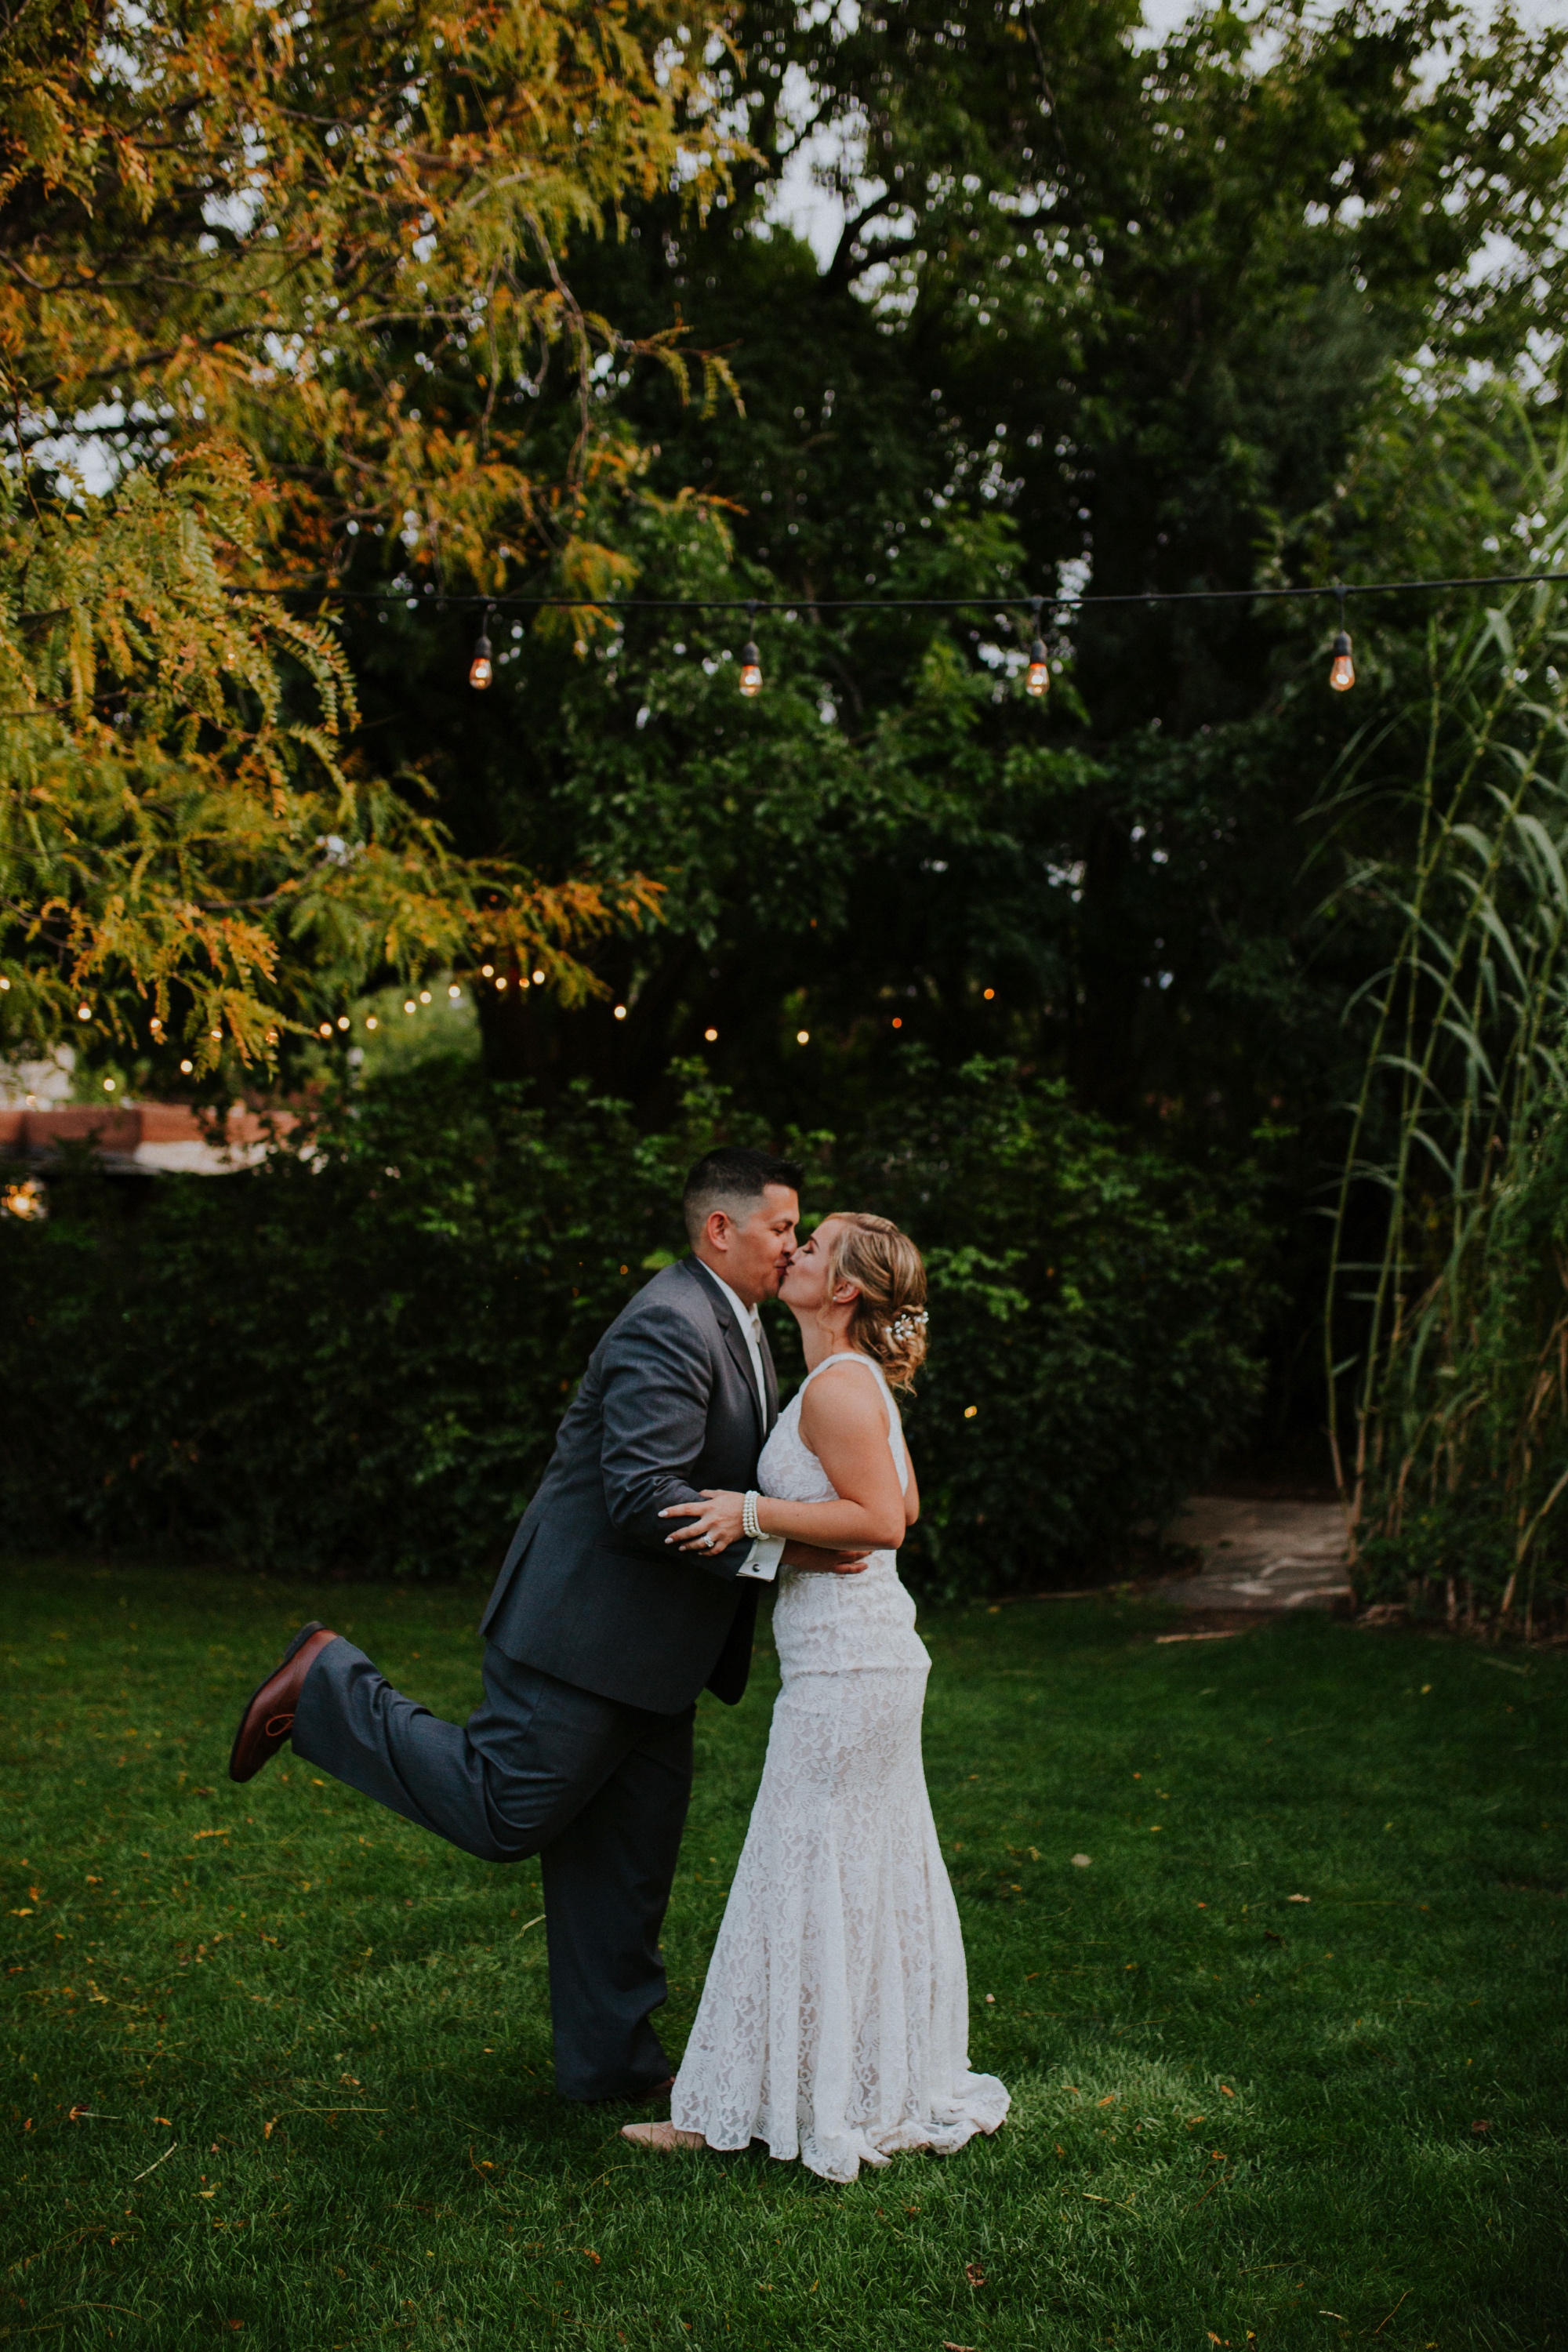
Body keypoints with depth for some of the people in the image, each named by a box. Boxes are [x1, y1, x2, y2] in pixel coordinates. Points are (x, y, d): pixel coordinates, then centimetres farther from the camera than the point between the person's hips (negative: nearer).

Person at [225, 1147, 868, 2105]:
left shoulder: (734, 1323, 13)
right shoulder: (669, 1327, -21)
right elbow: (642, 1497, -29)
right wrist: (779, 1547, -30)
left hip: (654, 1649, 10)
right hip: (587, 1629, -10)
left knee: (631, 1854, 14)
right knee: (504, 1815, -1)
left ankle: (613, 2059, 25)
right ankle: (330, 1686, 13)